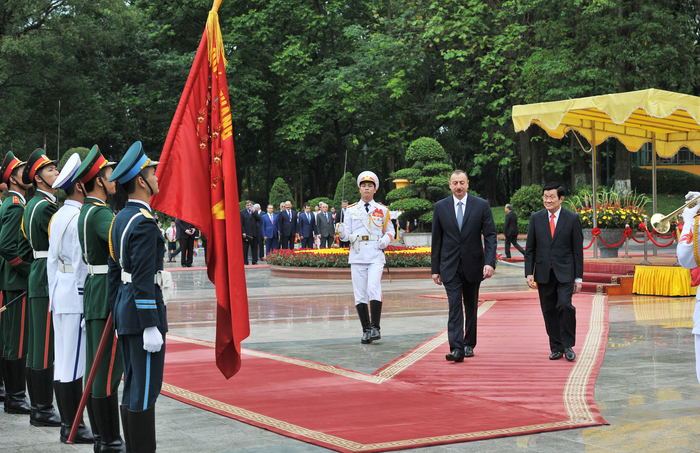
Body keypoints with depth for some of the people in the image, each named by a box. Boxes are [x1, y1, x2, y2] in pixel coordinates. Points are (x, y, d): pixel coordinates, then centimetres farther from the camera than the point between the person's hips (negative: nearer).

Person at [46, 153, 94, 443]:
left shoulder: (58, 216, 14)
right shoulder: (81, 218, -15)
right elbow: (82, 264, -17)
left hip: (60, 293, 10)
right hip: (77, 297, -10)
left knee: (63, 361, 12)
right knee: (75, 363, -4)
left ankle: (68, 424, 19)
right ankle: (73, 428, 2)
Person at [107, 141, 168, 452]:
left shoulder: (120, 219, 13)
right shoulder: (144, 222, -17)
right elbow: (143, 280, -21)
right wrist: (151, 327, -20)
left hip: (124, 312, 10)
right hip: (142, 312, -10)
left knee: (132, 387, 15)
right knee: (145, 391, -5)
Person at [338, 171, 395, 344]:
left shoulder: (382, 210, 10)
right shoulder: (351, 210, 11)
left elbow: (390, 230, 18)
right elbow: (347, 236, 8)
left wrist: (386, 239, -3)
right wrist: (342, 232, -14)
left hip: (376, 256, -1)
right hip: (357, 256, 2)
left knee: (374, 288, -17)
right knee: (360, 294, 0)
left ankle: (375, 327, -10)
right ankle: (366, 330, 8)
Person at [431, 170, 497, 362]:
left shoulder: (481, 205, -1)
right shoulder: (440, 207, 2)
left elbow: (490, 235, -4)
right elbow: (436, 240, 6)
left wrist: (490, 262, -16)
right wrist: (435, 268, 3)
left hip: (473, 265, 1)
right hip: (450, 266, 0)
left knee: (471, 307, 12)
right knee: (454, 306, -11)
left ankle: (469, 344, 26)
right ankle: (456, 349, -17)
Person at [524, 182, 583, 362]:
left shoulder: (572, 218, 0)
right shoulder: (536, 218, 6)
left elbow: (578, 249, 1)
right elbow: (530, 248, 8)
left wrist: (578, 277, -2)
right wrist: (529, 273, -2)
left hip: (565, 271, -3)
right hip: (543, 272, 3)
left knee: (565, 305, -16)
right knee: (549, 310, 4)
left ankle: (568, 345, -1)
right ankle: (556, 347, 15)